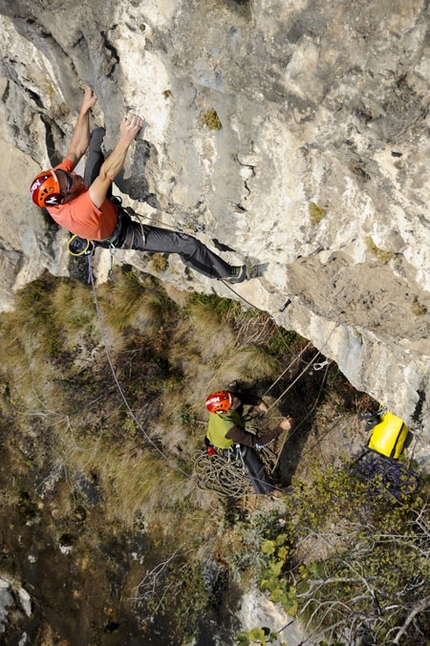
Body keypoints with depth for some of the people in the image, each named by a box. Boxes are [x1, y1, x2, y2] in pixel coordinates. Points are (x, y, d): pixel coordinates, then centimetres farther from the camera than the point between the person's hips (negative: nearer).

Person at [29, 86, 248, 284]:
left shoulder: (51, 183, -24)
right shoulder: (78, 211, -45)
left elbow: (76, 151, -16)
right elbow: (107, 175, -51)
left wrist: (85, 108, -17)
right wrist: (125, 139, -59)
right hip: (122, 234, -7)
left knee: (98, 135, -2)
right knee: (187, 244, -2)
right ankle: (223, 272, 21)